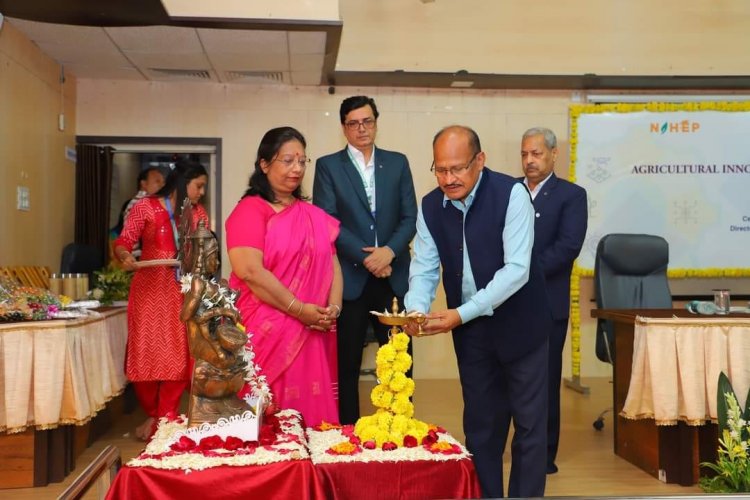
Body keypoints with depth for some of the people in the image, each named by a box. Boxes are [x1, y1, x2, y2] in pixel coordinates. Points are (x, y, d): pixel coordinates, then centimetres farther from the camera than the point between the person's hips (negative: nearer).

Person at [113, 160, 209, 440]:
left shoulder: (199, 214, 11)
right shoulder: (146, 207, -1)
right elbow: (124, 241, -5)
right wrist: (125, 256, -27)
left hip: (184, 293, 3)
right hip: (150, 290, -3)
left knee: (178, 354, 0)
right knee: (148, 353, 0)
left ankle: (166, 418, 10)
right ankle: (152, 414, 17)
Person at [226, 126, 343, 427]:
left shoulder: (313, 215, 16)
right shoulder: (249, 210, -5)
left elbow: (332, 262, 15)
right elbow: (250, 271, -16)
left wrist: (334, 306, -4)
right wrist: (300, 310, -15)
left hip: (312, 334, 6)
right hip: (267, 333, -6)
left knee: (311, 415, 7)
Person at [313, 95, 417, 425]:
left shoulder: (397, 163, 11)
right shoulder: (328, 166, 4)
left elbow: (410, 217, 5)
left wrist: (389, 250, -13)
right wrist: (366, 256, -13)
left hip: (393, 276, 2)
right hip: (349, 278, -2)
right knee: (346, 366, 6)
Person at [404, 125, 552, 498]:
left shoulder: (511, 194, -19)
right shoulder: (430, 207, -5)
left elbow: (517, 269, -24)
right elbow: (424, 268, -1)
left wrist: (461, 314, -30)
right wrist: (416, 310, -23)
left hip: (518, 323, -4)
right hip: (470, 330, 4)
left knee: (529, 423, 6)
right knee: (480, 424, 14)